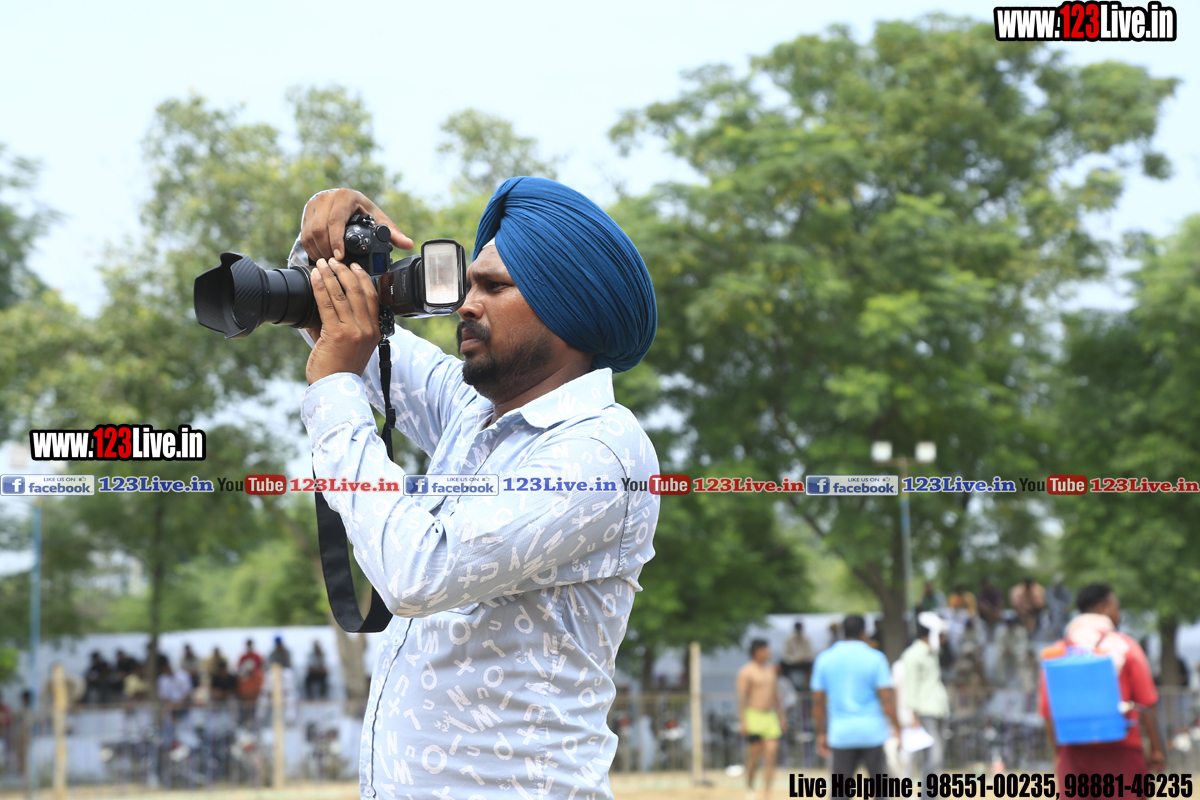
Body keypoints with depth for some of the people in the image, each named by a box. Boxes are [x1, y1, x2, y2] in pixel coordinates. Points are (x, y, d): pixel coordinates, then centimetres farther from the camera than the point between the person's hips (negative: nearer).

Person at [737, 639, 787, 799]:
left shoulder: (771, 669, 13)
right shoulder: (746, 672, -8)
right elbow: (741, 697, -12)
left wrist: (782, 716, 18)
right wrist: (742, 722, -17)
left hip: (770, 716, 6)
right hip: (754, 716, -6)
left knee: (772, 753, -6)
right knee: (754, 755, -3)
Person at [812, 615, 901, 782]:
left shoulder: (824, 659, 5)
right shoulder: (875, 658, -3)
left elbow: (818, 701, 6)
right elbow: (887, 698, -8)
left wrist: (821, 734, 13)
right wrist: (897, 728, 0)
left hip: (841, 733, 2)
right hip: (873, 731, -2)